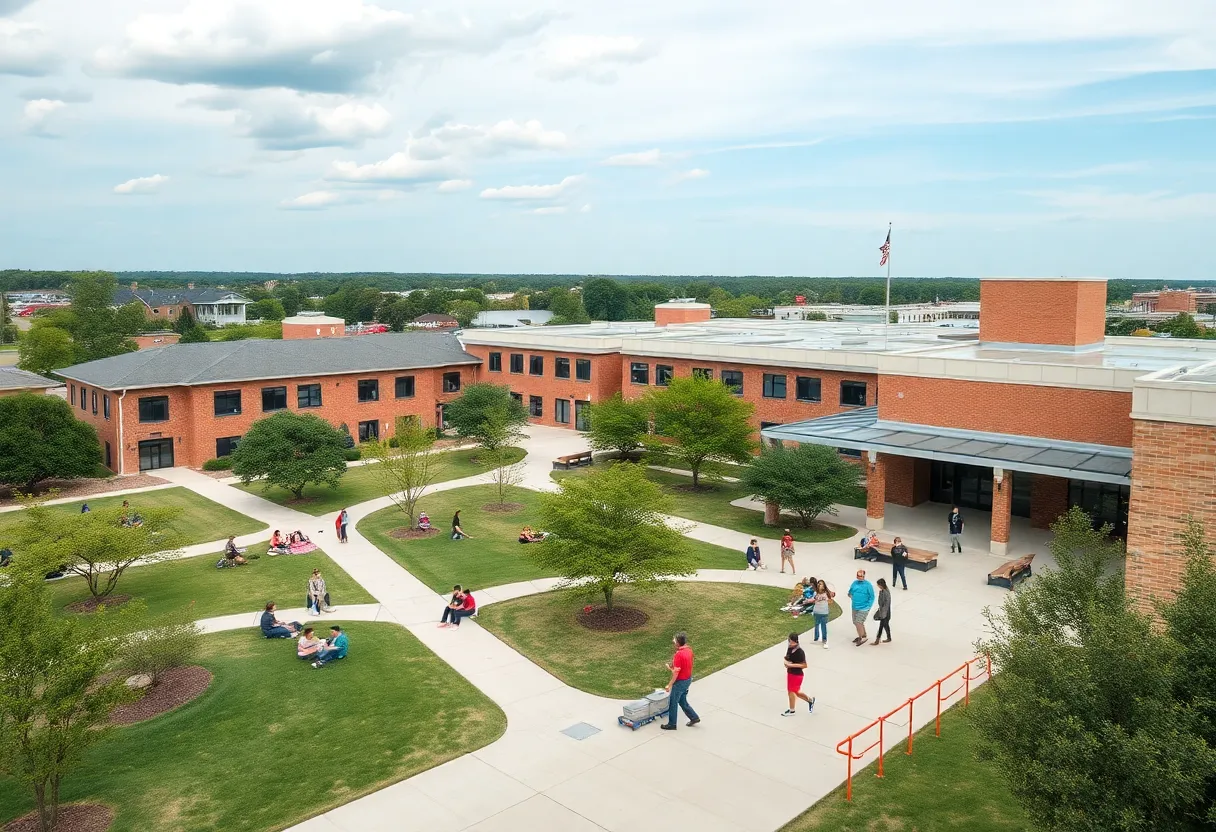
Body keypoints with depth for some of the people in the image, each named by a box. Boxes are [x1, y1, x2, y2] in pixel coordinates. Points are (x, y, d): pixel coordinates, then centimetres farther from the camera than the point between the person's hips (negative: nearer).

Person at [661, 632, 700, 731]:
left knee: (672, 703, 9)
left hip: (680, 681, -8)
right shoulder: (689, 649, -2)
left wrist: (670, 685, -16)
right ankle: (694, 717, 30)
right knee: (682, 700, 25)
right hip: (688, 679, 8)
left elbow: (676, 672, -25)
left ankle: (671, 724, 21)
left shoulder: (679, 654, -28)